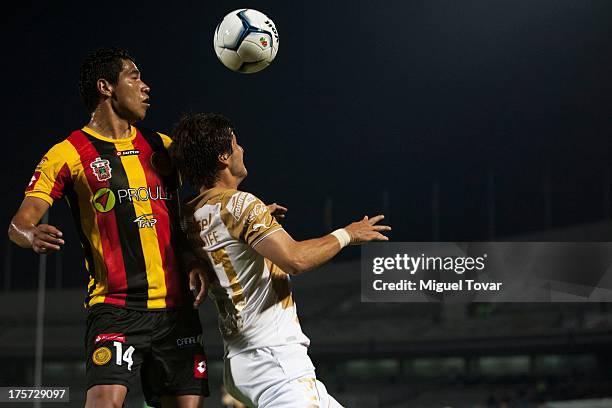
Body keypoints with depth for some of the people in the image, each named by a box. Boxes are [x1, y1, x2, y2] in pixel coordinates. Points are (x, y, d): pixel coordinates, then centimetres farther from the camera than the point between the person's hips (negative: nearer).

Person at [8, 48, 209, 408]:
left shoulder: (163, 146, 15)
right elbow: (20, 222, -6)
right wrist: (31, 236, -30)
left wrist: (197, 262, 6)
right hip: (114, 307, -5)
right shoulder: (69, 154, 0)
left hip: (176, 307, 5)